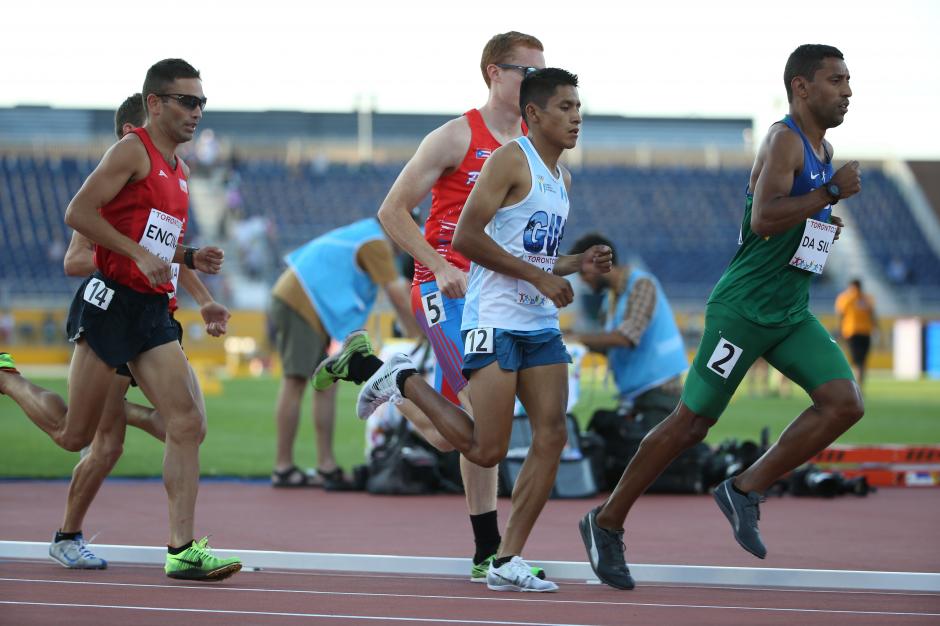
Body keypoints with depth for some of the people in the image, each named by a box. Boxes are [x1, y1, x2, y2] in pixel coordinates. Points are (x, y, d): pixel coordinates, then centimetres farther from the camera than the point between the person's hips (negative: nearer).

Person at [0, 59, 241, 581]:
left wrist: (191, 258, 11)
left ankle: (182, 550, -8)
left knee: (189, 424, -7)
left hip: (154, 312, 8)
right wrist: (139, 254, -20)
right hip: (112, 301, -8)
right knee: (74, 435, 1)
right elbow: (78, 212, -16)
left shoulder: (178, 170, 19)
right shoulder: (134, 150, -8)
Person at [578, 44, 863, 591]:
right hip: (743, 309, -8)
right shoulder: (784, 140, -13)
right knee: (692, 422, -3)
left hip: (791, 316, 8)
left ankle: (746, 490, 0)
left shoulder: (823, 150, 15)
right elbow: (763, 218, -28)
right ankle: (608, 522, 10)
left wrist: (827, 226, 12)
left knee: (845, 403, -9)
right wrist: (831, 192, -24)